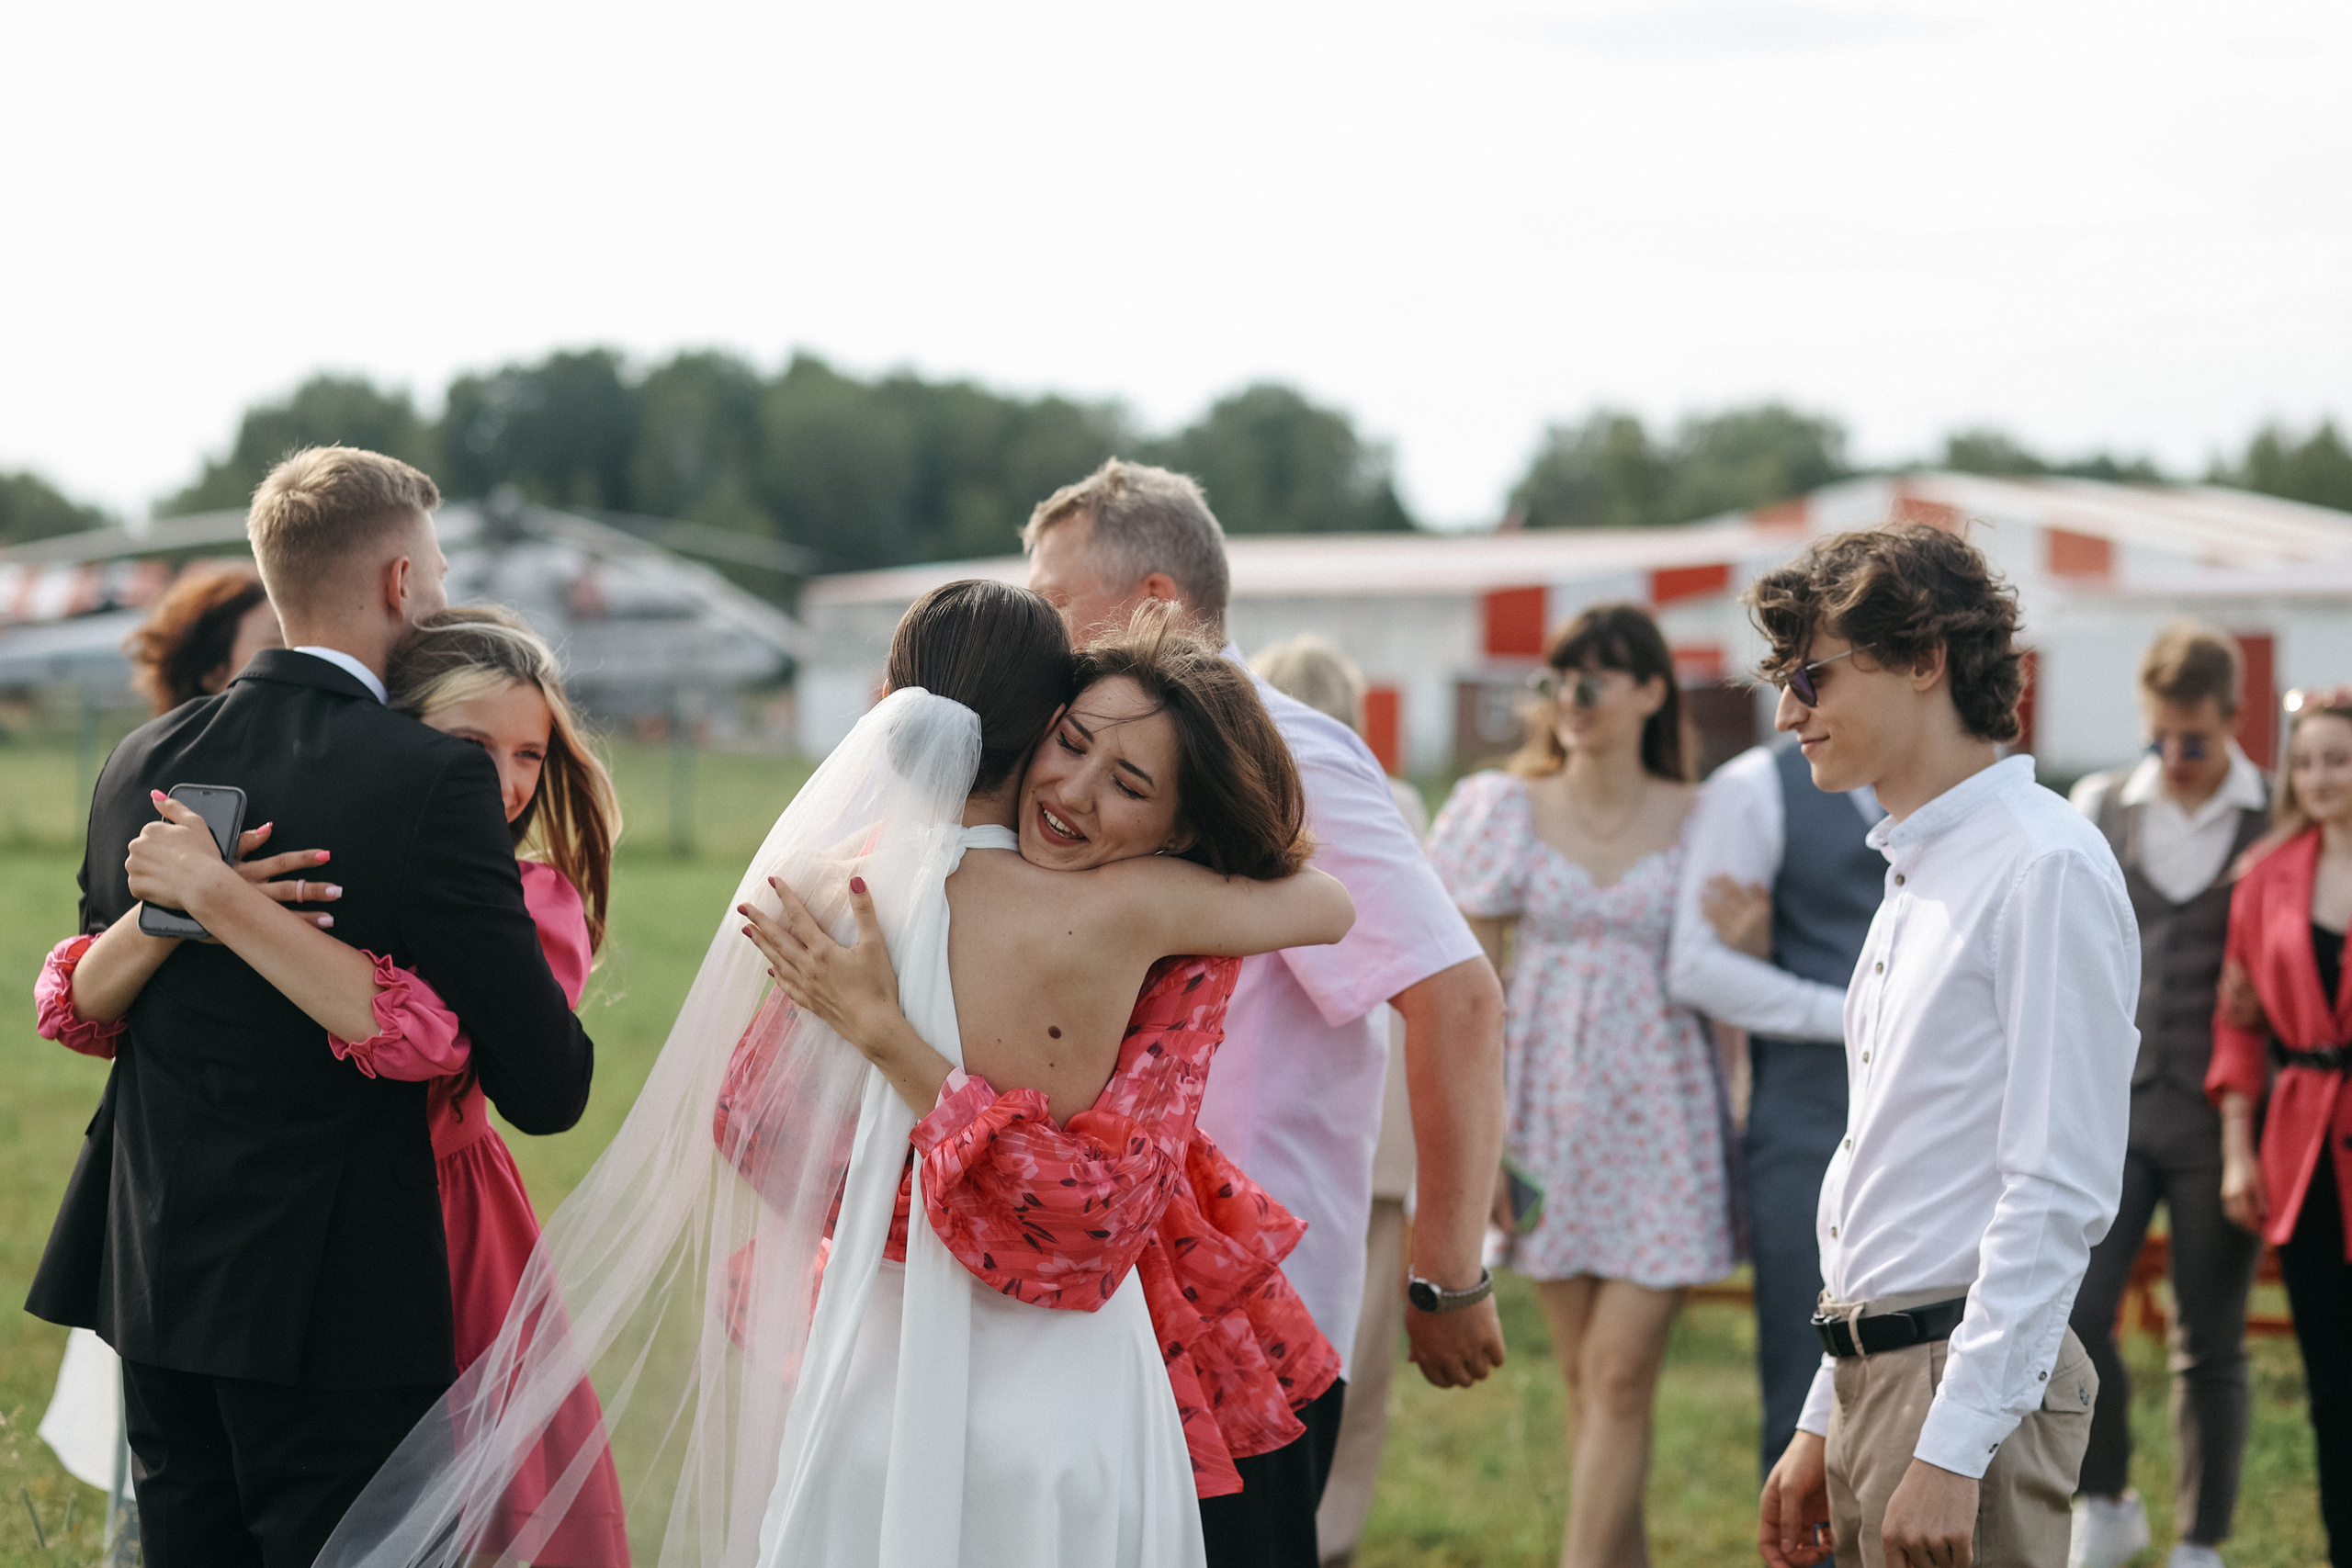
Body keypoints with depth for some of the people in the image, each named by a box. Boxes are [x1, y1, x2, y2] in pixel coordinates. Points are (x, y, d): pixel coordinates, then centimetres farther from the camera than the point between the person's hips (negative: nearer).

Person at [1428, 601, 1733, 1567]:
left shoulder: (1697, 821, 0)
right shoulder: (1508, 809, 2)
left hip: (1659, 1112, -2)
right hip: (1549, 1111, 2)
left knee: (1620, 1375, -8)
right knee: (1582, 1373, 8)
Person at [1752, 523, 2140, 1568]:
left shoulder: (2047, 869, -12)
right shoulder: (1919, 874, 17)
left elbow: (2059, 1195, -18)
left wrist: (1952, 1449, -21)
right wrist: (1825, 1425, 20)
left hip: (1973, 1383, -9)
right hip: (1874, 1376, 9)